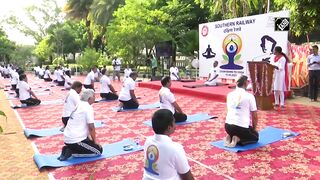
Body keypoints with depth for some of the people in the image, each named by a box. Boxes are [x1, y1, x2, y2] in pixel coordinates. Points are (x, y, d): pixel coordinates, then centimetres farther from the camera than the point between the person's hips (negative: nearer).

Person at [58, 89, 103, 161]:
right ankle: (72, 152, -5)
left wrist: (88, 137, 23)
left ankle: (68, 149, 11)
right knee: (99, 150, 2)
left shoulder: (78, 105, 12)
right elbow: (91, 127, -15)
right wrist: (95, 141, -1)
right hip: (76, 140, -9)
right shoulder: (88, 107, -14)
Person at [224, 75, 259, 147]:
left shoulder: (229, 95, 8)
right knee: (256, 137, 25)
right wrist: (254, 129, 19)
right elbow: (255, 116, -1)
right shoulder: (249, 96, -6)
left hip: (228, 126, 5)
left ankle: (230, 137, 5)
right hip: (242, 127, -5)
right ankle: (238, 139, -2)